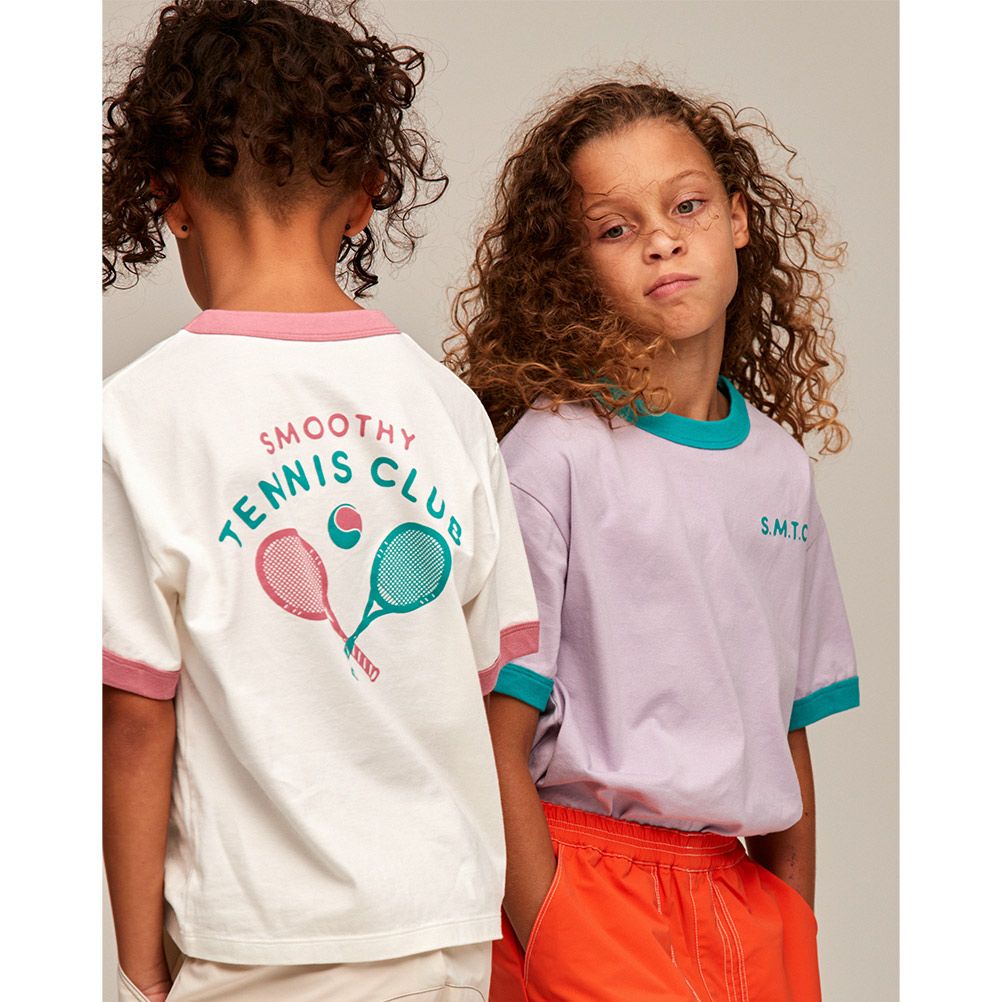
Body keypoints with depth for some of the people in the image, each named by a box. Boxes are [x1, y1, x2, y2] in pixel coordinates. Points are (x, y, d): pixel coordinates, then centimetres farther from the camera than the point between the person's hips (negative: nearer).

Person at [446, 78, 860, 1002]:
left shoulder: (780, 464, 9)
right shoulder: (554, 451, -9)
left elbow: (788, 729, 14)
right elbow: (494, 743, -10)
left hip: (743, 896, 5)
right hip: (587, 882, -5)